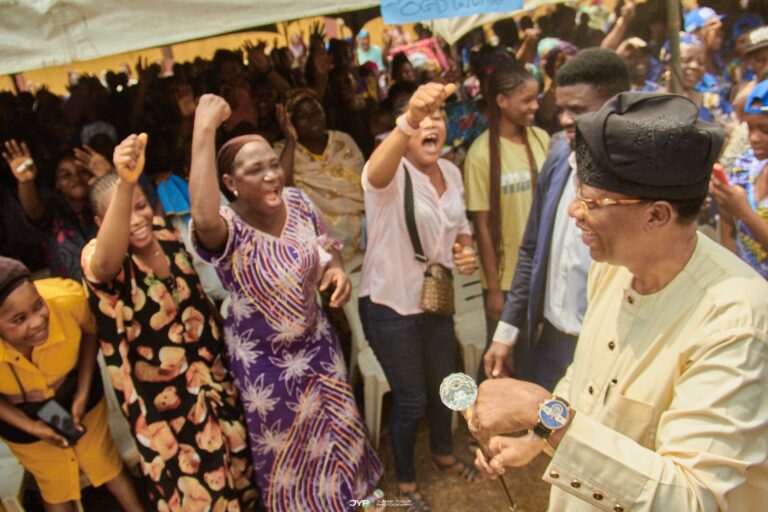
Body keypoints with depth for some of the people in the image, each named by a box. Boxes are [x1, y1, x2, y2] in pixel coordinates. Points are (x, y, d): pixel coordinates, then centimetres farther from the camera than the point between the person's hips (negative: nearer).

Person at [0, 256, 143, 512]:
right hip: (23, 420, 0)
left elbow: (90, 329, -14)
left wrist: (83, 392, -16)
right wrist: (30, 426, -19)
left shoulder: (67, 299, -38)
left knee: (107, 464, 22)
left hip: (79, 398, 0)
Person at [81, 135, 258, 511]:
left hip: (213, 377, 5)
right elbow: (108, 261, -50)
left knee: (237, 464, 25)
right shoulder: (99, 259, -23)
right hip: (164, 401, -5)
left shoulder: (164, 234, -6)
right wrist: (125, 182, -62)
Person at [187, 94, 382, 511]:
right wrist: (204, 129, -49)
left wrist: (337, 269, -19)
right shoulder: (227, 230, -28)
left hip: (315, 343, 5)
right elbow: (203, 218, -54)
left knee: (336, 428, 26)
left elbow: (326, 247, 5)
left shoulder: (297, 201, -12)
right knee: (285, 448, 21)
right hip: (262, 360, -4)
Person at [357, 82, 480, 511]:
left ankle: (444, 452, 52)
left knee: (443, 386, 22)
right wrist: (409, 119, -64)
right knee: (411, 399, 7)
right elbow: (376, 171, -46)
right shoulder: (393, 173, -20)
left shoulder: (452, 172, 1)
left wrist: (466, 250, -9)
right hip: (390, 306, -6)